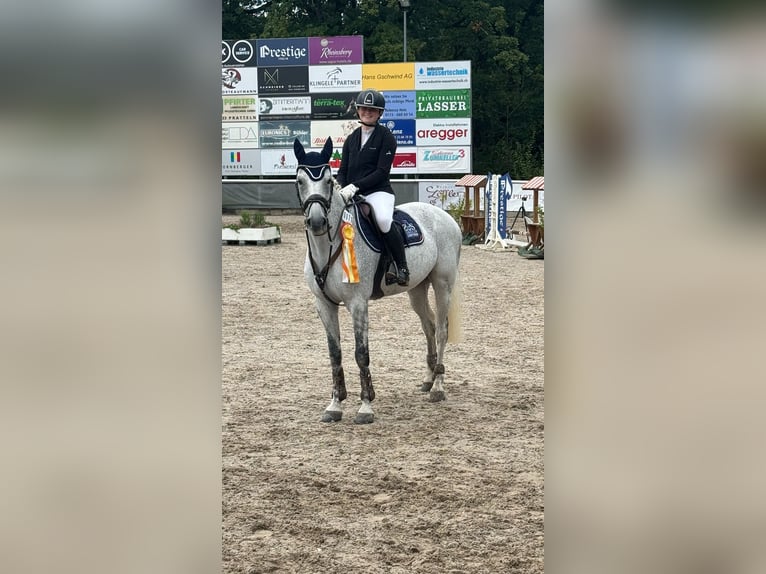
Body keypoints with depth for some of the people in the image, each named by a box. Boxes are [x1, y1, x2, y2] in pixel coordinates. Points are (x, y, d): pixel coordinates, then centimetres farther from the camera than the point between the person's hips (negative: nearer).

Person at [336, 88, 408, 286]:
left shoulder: (386, 137, -1)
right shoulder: (351, 139, 17)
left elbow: (382, 172, -10)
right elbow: (343, 170, 14)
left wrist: (355, 186, -20)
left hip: (378, 192, -6)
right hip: (352, 195, 7)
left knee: (383, 220, -36)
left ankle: (402, 269, -22)